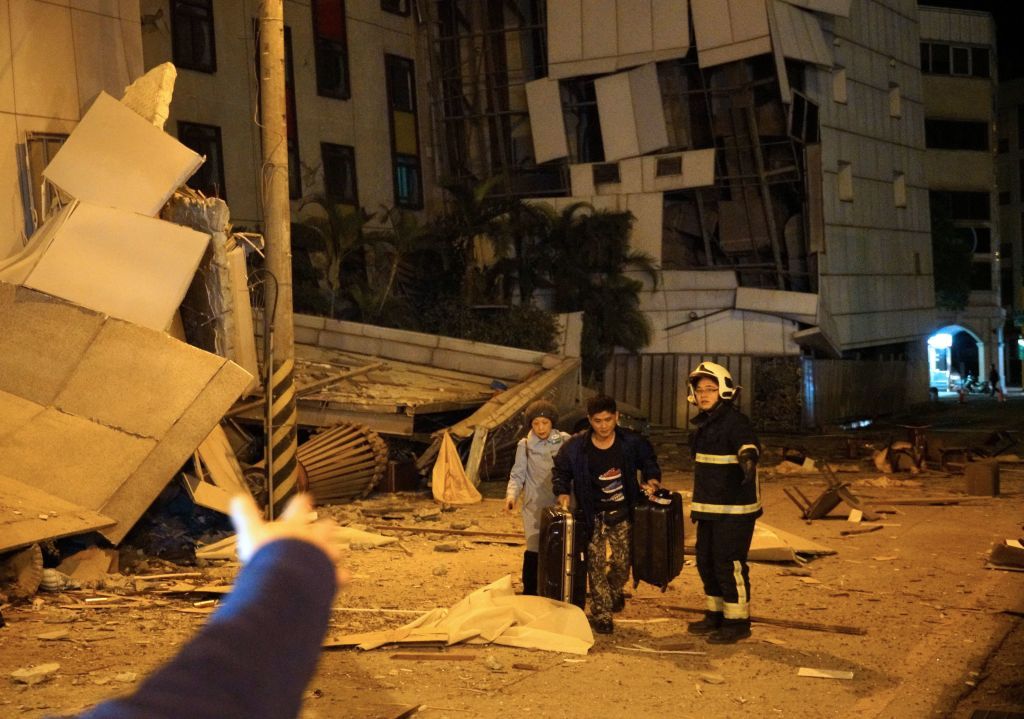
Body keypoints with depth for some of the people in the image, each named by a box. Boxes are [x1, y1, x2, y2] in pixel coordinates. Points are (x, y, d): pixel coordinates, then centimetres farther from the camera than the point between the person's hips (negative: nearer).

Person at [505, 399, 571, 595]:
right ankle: (530, 593, 10)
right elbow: (517, 475, 2)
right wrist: (511, 494, -15)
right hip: (535, 506, -1)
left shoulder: (564, 441, 1)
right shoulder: (525, 445, 0)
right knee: (534, 550, -4)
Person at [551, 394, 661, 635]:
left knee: (622, 562, 2)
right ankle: (601, 615, 7)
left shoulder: (633, 442, -9)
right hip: (593, 515, -1)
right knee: (596, 564, -5)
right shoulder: (575, 446, -11)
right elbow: (560, 471, 5)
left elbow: (649, 462, 8)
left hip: (623, 513, 1)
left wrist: (652, 480, -10)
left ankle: (615, 592, 36)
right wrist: (563, 493, -11)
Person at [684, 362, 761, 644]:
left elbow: (747, 442, -36)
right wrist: (698, 505, 29)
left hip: (735, 509, -9)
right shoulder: (703, 424, 14)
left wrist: (748, 457, -59)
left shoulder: (735, 421, -14)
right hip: (709, 509, 9)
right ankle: (716, 614, 29)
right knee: (706, 561, 15)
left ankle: (737, 621, 7)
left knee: (730, 564, -5)